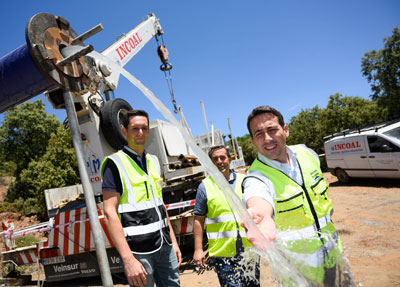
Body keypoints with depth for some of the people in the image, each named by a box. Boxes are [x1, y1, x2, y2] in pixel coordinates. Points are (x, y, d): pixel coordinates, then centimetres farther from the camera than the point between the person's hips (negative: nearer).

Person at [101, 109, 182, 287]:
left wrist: (173, 241, 15)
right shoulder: (115, 164, -9)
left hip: (164, 246, 7)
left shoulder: (153, 161, 12)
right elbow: (110, 213, -16)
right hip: (139, 251, -6)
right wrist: (128, 259, -21)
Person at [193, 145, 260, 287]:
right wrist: (198, 249, -4)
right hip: (223, 253, -3)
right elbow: (199, 220, 0)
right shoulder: (205, 186, -1)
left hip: (249, 249, 3)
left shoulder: (244, 181, 7)